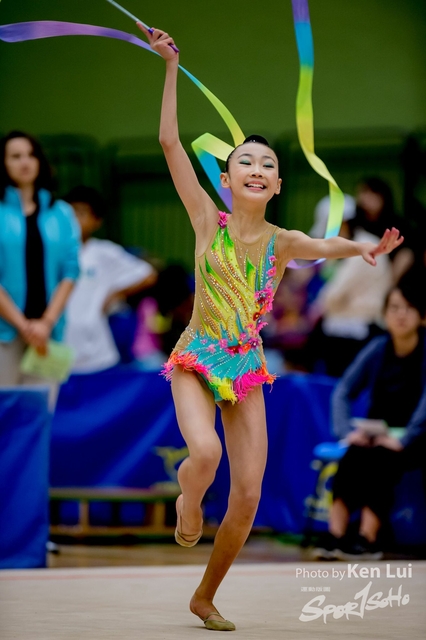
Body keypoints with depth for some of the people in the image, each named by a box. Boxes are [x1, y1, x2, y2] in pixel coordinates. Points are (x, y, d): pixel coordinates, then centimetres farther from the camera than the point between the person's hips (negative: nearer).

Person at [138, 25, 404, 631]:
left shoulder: (281, 241, -4)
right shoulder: (208, 221, -7)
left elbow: (324, 246, -25)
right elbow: (170, 141, -12)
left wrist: (361, 248, -48)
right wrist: (171, 67, -15)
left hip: (247, 369, 2)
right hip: (195, 360, -2)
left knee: (249, 496, -2)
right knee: (205, 452, -32)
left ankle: (206, 597, 20)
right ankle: (188, 502, 6)